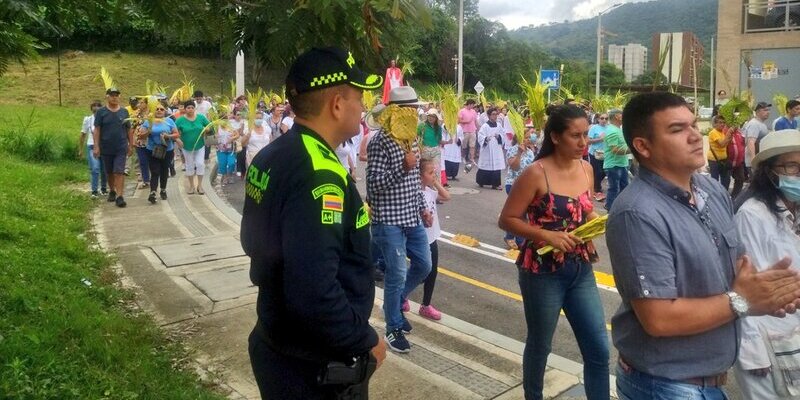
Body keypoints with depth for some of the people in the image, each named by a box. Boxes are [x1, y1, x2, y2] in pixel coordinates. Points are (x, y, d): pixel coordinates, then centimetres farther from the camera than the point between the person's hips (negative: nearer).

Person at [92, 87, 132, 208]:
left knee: (119, 172, -8)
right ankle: (112, 191, 34)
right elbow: (96, 130, -3)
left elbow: (129, 130, 8)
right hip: (106, 148, 0)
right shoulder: (101, 112, -1)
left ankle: (119, 196, -10)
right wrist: (96, 146, -10)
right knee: (109, 173, 14)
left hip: (121, 149, 0)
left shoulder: (124, 112, 5)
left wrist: (131, 145, 6)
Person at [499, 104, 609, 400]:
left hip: (581, 270, 5)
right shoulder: (536, 173, -16)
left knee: (599, 350, 6)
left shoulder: (586, 169, 3)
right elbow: (506, 219, -13)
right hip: (543, 272, -5)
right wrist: (546, 235, -24)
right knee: (540, 345, 14)